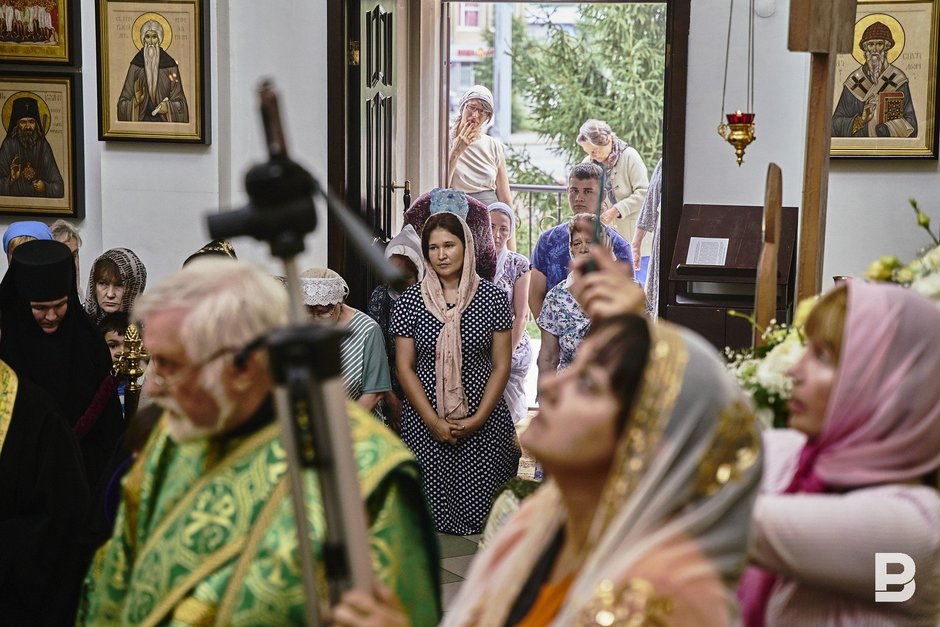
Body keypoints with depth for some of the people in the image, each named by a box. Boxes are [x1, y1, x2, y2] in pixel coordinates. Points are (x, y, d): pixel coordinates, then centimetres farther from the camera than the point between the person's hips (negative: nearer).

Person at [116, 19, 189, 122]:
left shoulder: (170, 65, 1)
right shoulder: (135, 65, 3)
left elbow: (179, 102, 4)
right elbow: (123, 102, 4)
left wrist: (169, 107, -15)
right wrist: (135, 101, -15)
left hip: (164, 119, 0)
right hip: (141, 118, 0)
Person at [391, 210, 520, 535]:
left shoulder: (492, 297, 1)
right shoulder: (410, 301, 1)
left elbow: (501, 365, 2)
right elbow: (404, 367, 1)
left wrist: (478, 418, -7)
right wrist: (433, 422, -7)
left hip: (483, 420, 0)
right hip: (425, 420, 0)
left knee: (482, 506, -2)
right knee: (431, 500, -1)